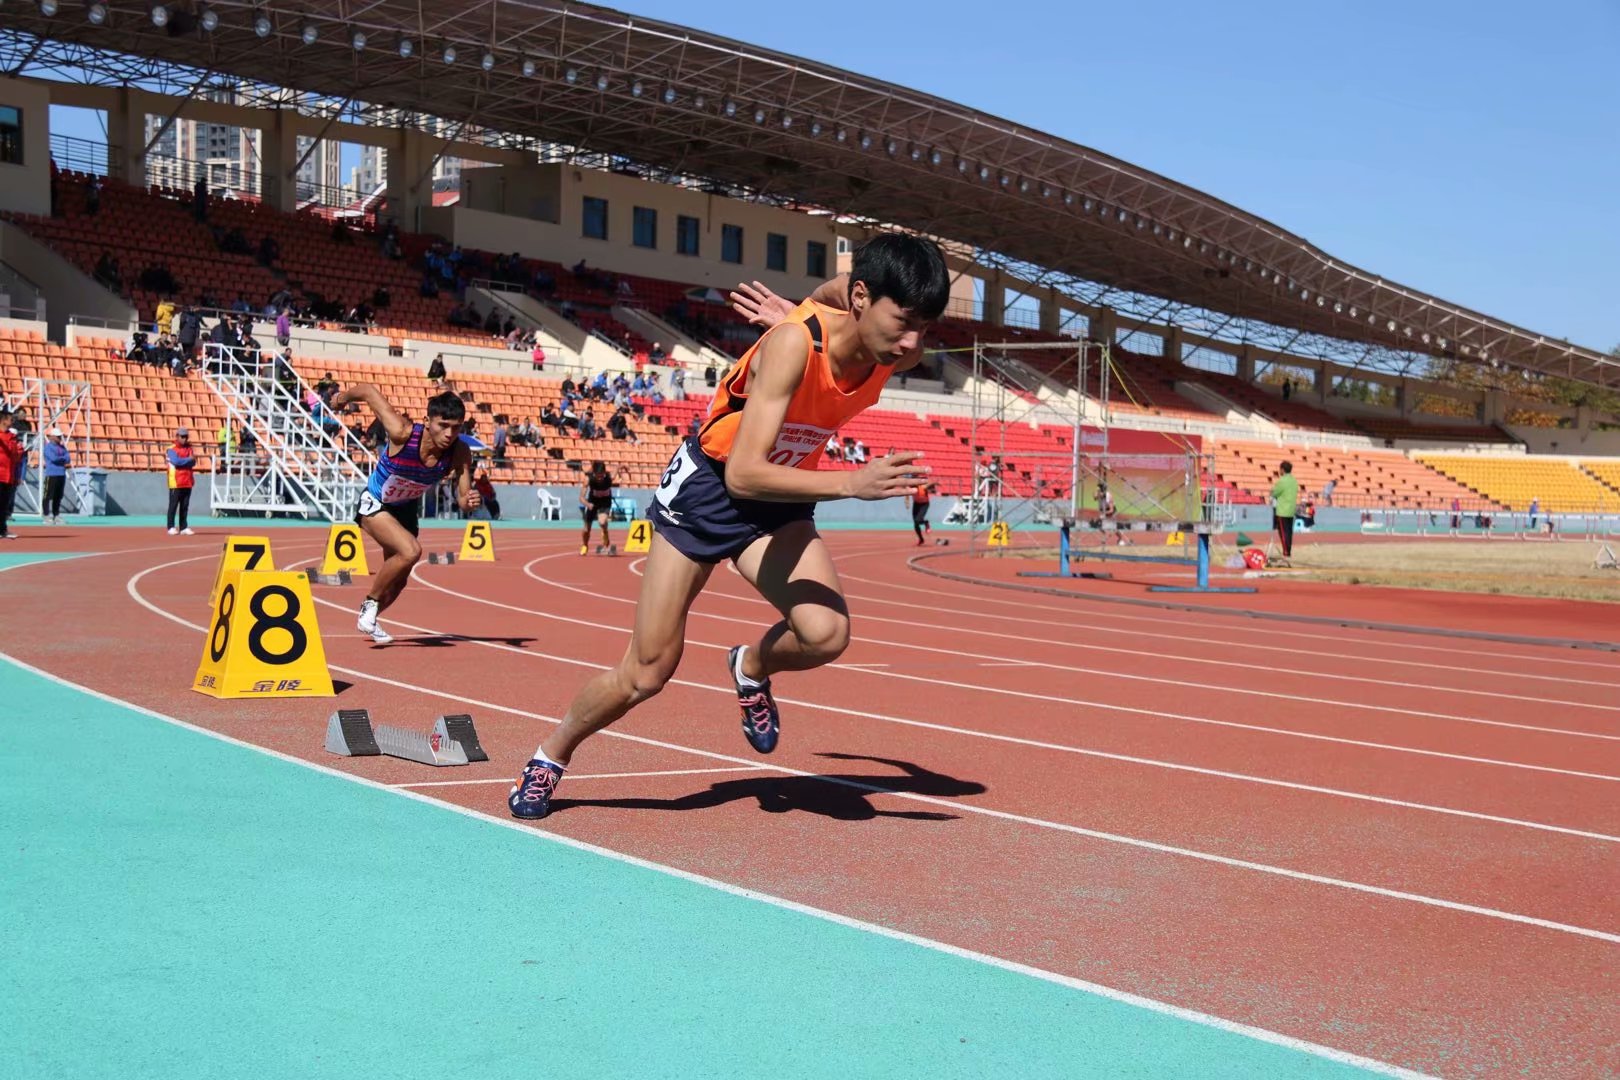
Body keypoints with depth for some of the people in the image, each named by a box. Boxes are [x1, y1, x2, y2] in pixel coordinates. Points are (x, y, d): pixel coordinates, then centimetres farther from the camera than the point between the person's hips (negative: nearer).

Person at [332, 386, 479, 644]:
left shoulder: (460, 453, -24)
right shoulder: (402, 434, -35)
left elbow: (463, 499, -22)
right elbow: (368, 390, -24)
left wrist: (470, 501, -46)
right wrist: (343, 397, -3)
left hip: (406, 509, 6)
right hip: (374, 505, -5)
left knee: (398, 581, 16)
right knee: (411, 551, -31)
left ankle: (368, 621, 45)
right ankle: (369, 604, -9)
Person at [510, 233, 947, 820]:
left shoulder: (900, 351, -16)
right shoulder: (793, 344, -34)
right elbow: (743, 473, -40)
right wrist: (852, 482, -48)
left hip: (778, 502, 4)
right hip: (707, 488, -4)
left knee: (826, 633, -24)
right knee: (647, 673, 1)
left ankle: (752, 667, 11)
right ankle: (550, 755, 29)